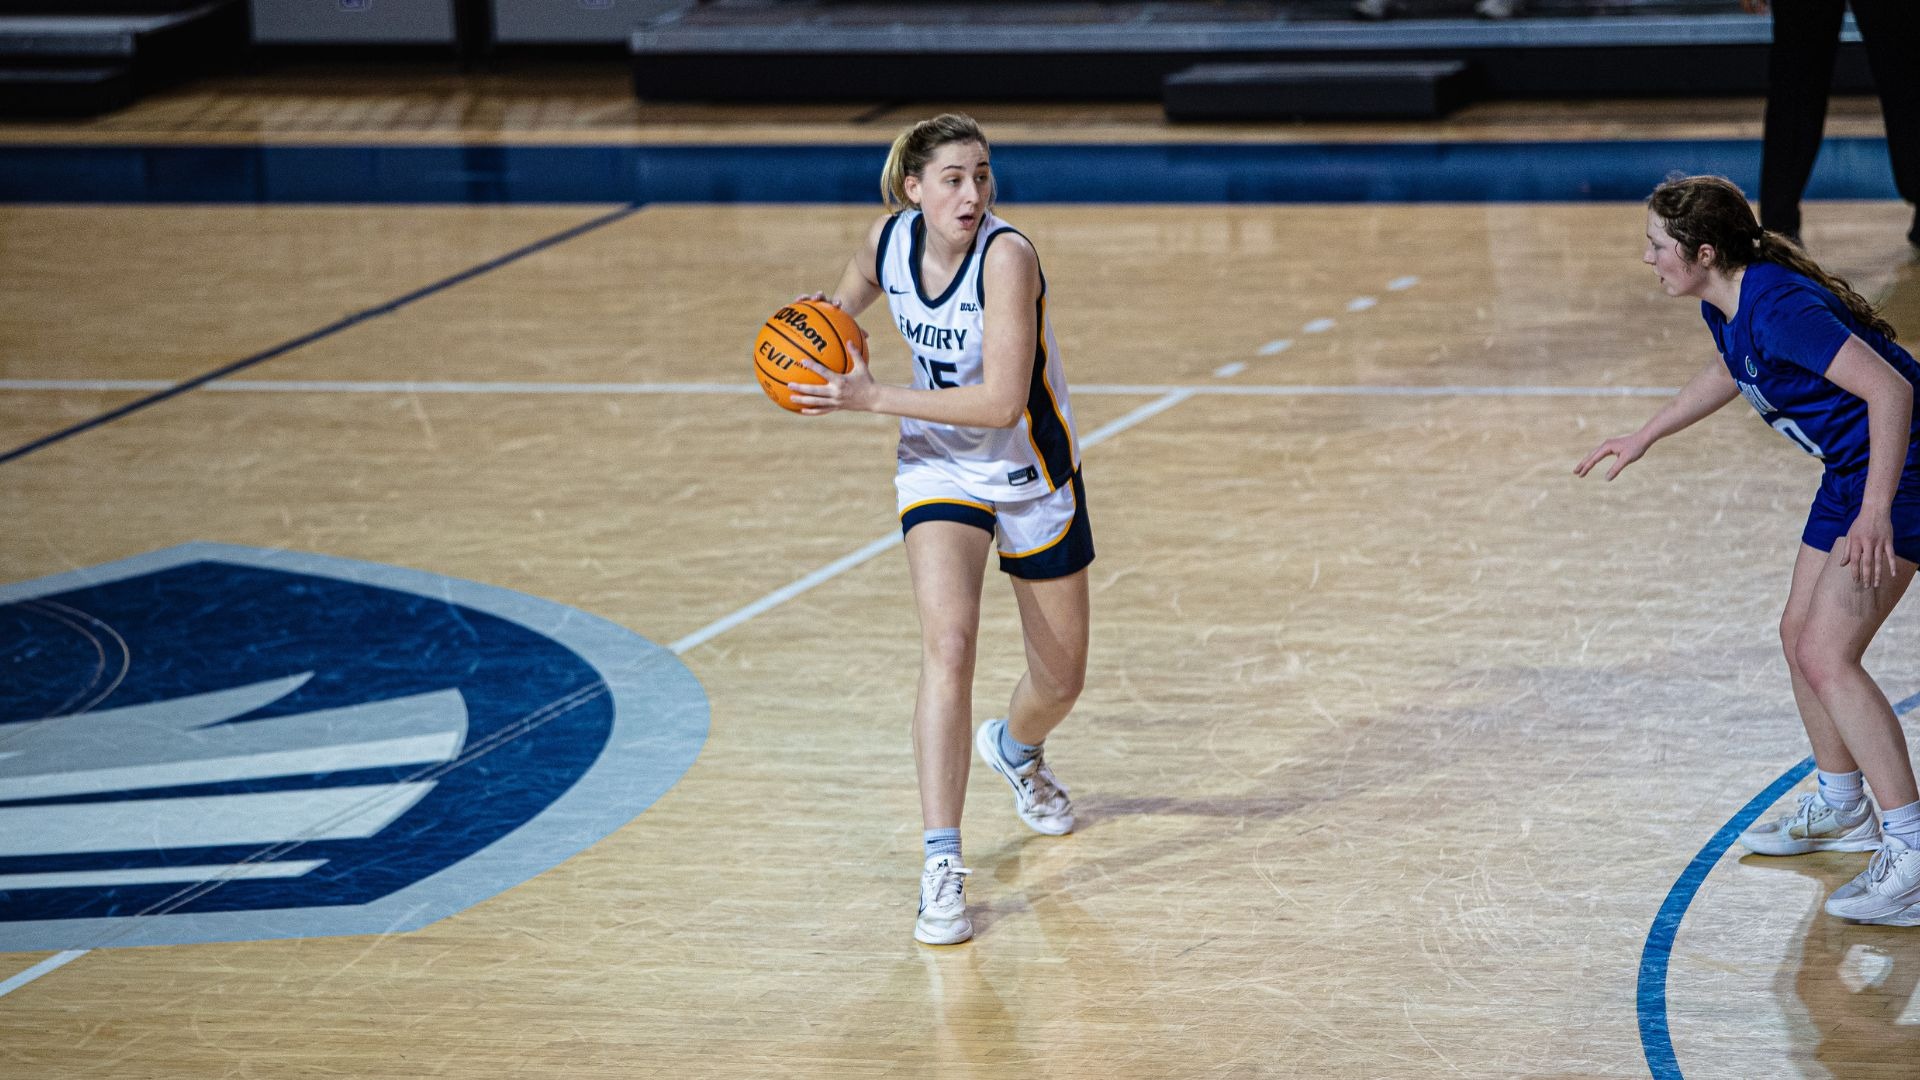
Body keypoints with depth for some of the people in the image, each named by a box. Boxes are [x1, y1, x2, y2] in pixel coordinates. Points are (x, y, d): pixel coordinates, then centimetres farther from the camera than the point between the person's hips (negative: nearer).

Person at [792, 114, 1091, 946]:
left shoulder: (1007, 256, -28)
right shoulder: (889, 239, -12)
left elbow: (1001, 403, -33)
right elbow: (849, 298, 14)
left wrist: (874, 398, -33)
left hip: (1033, 476, -2)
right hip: (938, 468, 2)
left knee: (1060, 682, 13)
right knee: (948, 644, -23)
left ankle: (1015, 749, 51)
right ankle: (941, 865, -22)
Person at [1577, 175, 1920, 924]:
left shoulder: (1779, 306, -27)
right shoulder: (1724, 306, 4)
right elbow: (1731, 374, 28)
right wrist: (1644, 438, 33)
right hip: (1850, 469, 10)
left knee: (1827, 655, -17)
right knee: (1800, 636, 18)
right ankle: (1842, 811, 38)